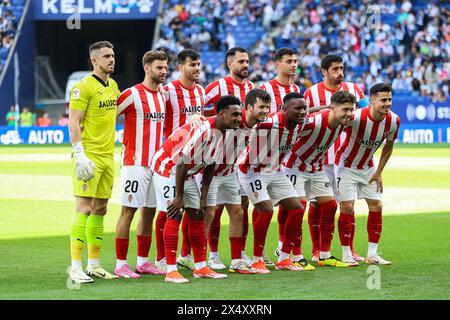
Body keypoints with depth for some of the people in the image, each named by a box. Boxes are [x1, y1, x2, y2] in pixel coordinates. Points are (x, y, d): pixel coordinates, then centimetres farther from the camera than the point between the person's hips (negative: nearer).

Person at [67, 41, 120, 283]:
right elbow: (73, 124, -14)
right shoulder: (84, 87, -11)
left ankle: (94, 264, 17)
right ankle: (75, 267, -10)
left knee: (100, 209, 10)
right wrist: (79, 155, -21)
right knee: (84, 208, -10)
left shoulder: (113, 86, 14)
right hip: (89, 155, -8)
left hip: (108, 155, 8)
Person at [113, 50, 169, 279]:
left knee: (150, 211, 9)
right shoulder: (132, 94, -10)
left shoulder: (162, 96, 13)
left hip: (156, 163, 7)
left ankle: (143, 262, 17)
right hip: (135, 163, -7)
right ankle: (121, 264, -2)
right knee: (128, 211, -5)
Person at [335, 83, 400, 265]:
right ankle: (346, 254, -1)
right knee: (347, 207, -10)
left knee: (376, 206, 1)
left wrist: (378, 173, 2)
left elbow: (388, 146, 2)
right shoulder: (356, 117, -32)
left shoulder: (393, 121, -15)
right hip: (346, 166, -5)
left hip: (368, 167, 5)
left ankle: (372, 254, 7)